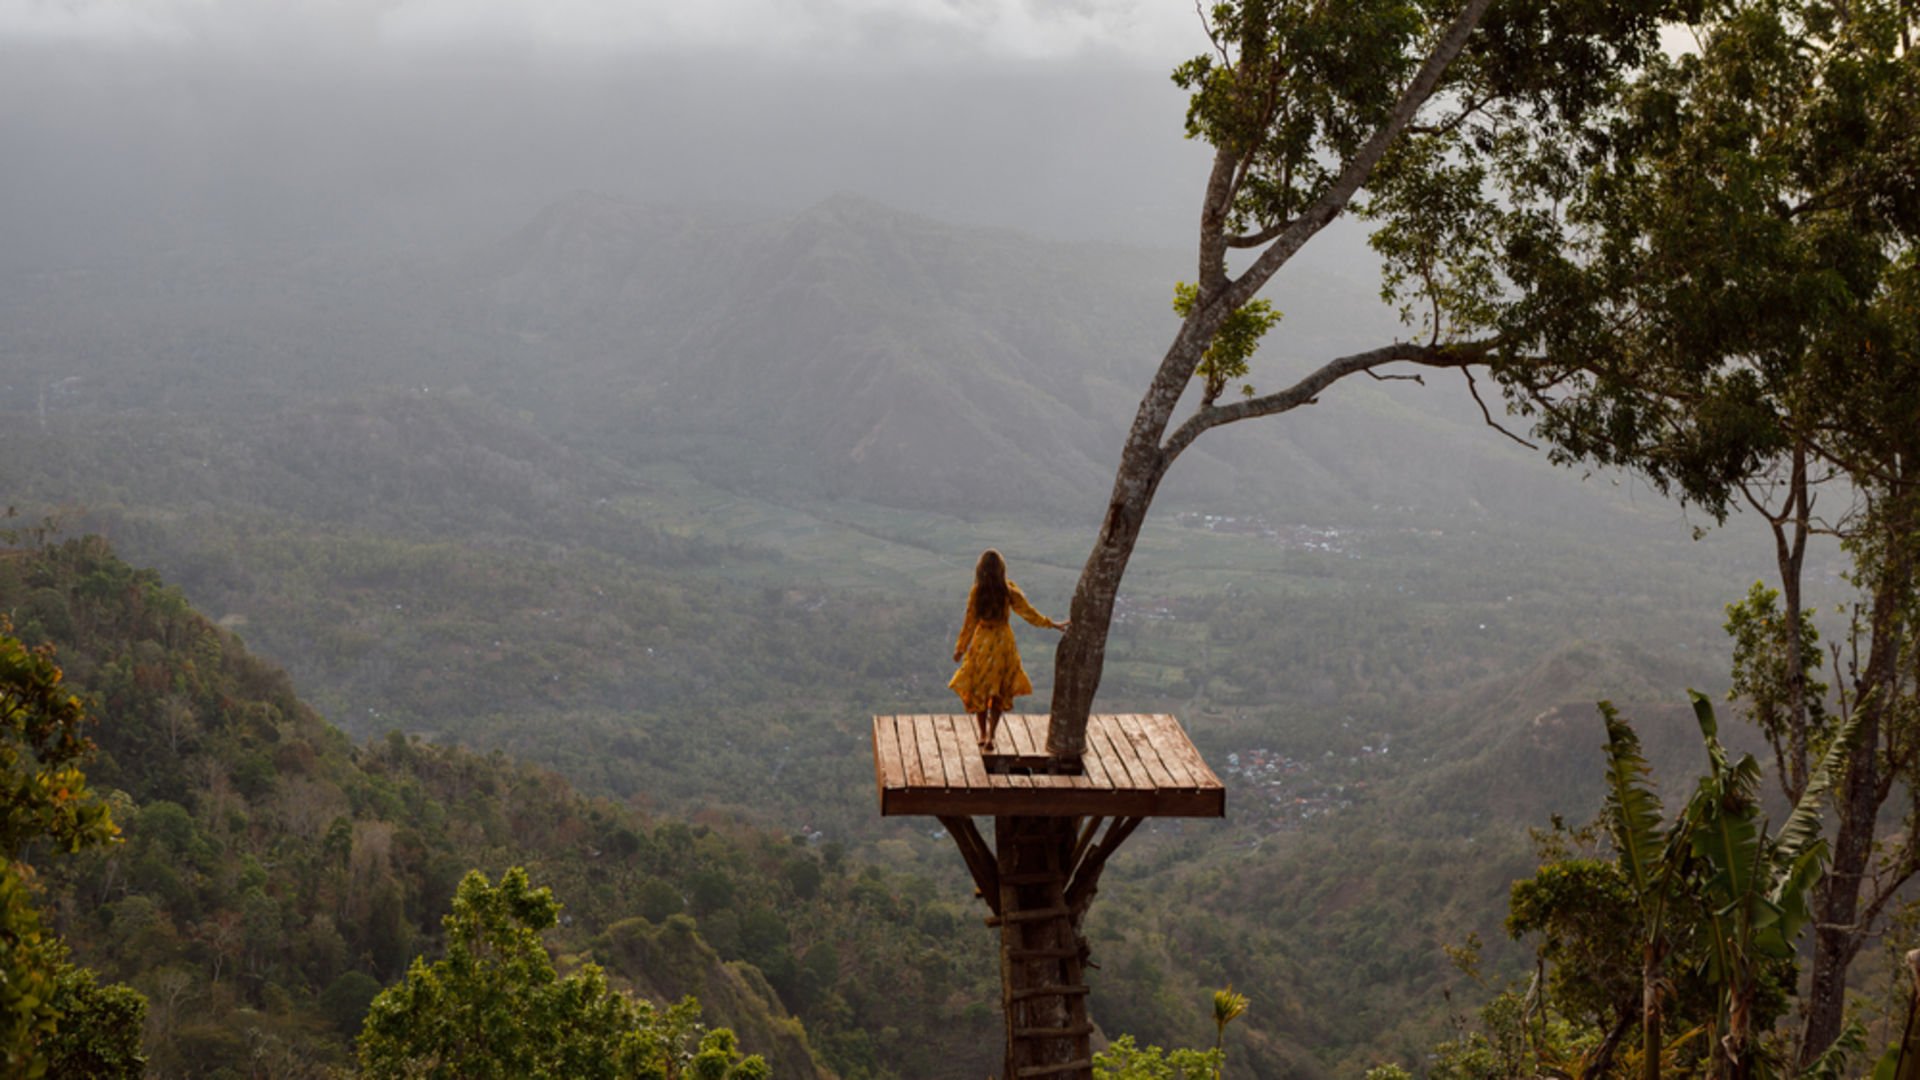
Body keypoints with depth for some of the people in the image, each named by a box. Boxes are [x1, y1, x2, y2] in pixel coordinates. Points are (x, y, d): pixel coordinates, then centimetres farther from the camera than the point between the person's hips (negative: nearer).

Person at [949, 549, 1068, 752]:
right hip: (1004, 643, 2)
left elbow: (970, 622, -9)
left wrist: (960, 648, 2)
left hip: (982, 643, -2)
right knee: (999, 692, 14)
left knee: (979, 690, 16)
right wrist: (1053, 624, 8)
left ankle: (983, 734, 22)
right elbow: (1028, 613, -5)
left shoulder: (977, 592, -15)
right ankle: (991, 736, 8)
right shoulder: (1009, 591, -11)